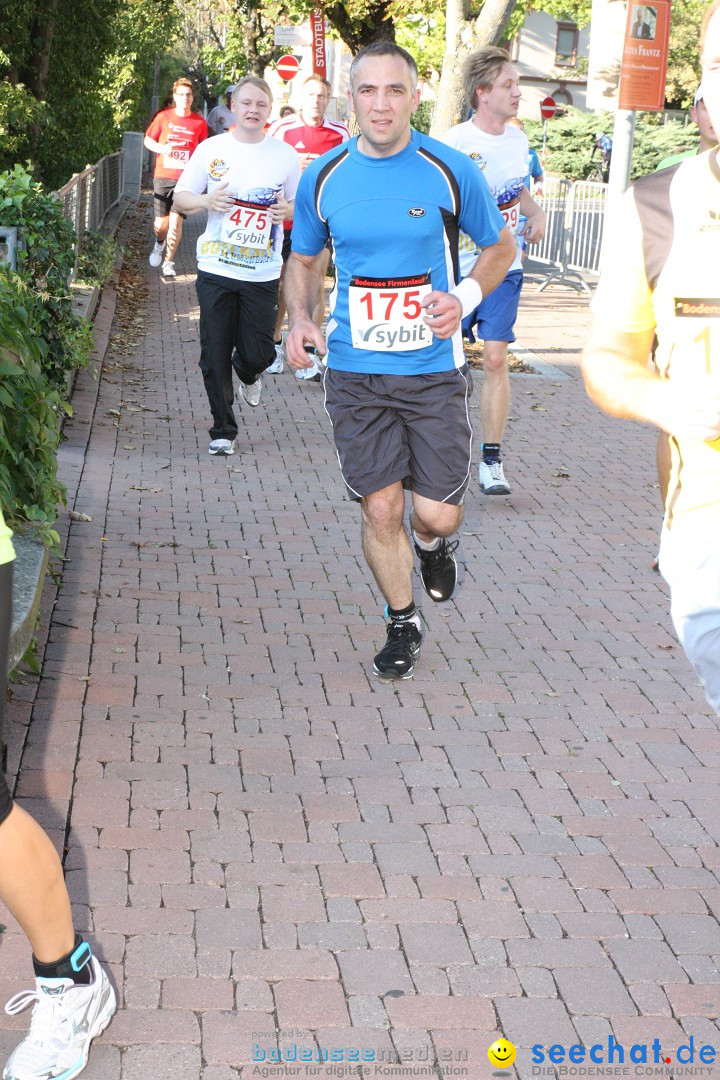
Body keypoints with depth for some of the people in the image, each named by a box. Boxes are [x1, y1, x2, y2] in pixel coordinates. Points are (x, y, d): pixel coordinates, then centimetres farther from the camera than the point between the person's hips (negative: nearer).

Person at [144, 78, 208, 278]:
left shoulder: (199, 123, 2)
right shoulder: (163, 117, 2)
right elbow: (148, 140, 10)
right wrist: (161, 148, -10)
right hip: (162, 177, 1)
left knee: (176, 222, -7)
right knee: (160, 223, 3)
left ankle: (168, 262, 8)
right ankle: (159, 243, 38)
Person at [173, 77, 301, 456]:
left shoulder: (285, 155, 4)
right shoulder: (210, 149, 4)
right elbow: (180, 198, 8)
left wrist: (289, 210, -12)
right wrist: (206, 201, -13)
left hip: (263, 273, 0)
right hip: (216, 269, 0)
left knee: (258, 353, -2)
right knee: (215, 356, 1)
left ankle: (249, 375, 37)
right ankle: (222, 431, 16)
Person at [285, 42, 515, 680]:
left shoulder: (451, 171, -6)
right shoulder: (323, 178, 0)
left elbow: (501, 247, 8)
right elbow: (305, 260, 16)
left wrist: (465, 297, -12)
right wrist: (301, 318, -4)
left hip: (434, 370, -1)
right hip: (354, 372, 1)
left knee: (437, 513, -2)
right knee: (380, 510, 2)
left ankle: (433, 544, 37)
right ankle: (403, 624, 26)